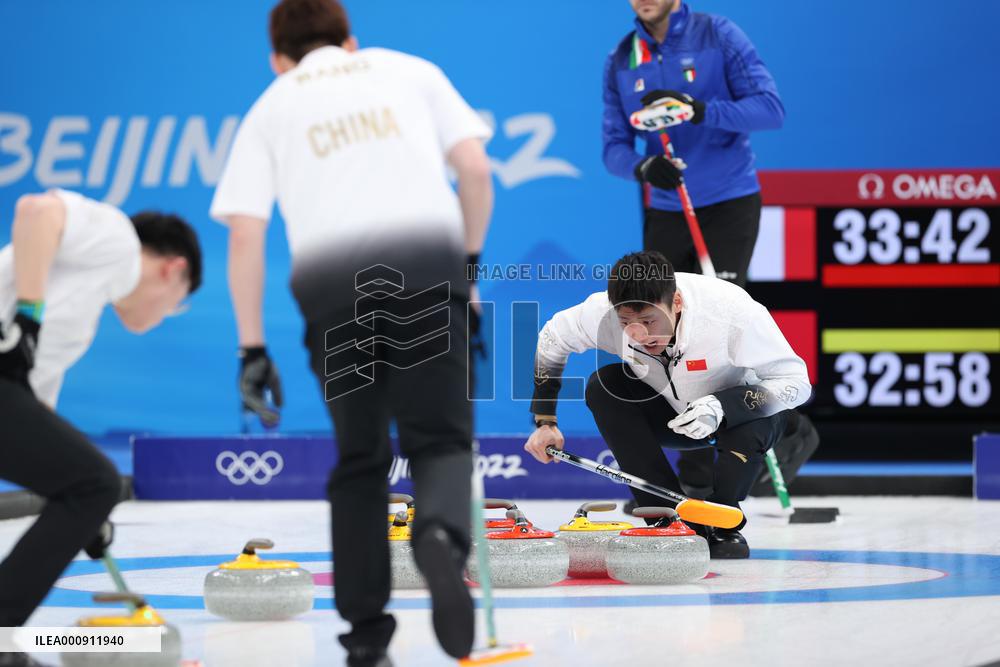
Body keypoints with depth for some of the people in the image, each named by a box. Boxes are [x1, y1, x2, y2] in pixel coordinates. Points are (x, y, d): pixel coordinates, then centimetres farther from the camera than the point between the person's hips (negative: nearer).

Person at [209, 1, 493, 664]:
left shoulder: (271, 106, 22)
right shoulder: (412, 70, 23)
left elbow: (245, 235, 11)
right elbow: (476, 168, 10)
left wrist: (253, 349, 13)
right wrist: (470, 264, 20)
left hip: (331, 280, 1)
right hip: (428, 263, -1)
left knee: (361, 459, 16)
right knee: (440, 437, 5)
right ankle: (441, 535, -29)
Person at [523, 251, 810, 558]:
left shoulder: (732, 310, -36)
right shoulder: (603, 312, -27)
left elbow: (796, 381, -28)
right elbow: (549, 341, -5)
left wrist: (722, 407, -41)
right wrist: (544, 422, -9)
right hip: (673, 415, 4)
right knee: (602, 386, -22)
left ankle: (723, 525, -10)